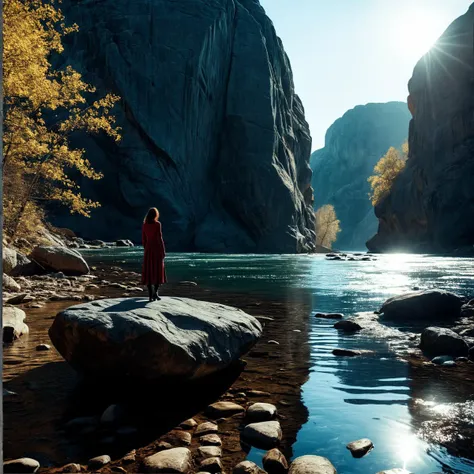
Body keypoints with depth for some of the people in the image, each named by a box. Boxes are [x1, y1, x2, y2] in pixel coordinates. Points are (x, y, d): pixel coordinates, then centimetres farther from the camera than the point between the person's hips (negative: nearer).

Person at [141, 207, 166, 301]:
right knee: (158, 271, 6)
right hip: (157, 248, -4)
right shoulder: (157, 224, -9)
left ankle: (151, 295, 2)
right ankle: (155, 292, -6)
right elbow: (159, 238, -13)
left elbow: (143, 239, 8)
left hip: (148, 249, 4)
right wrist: (163, 251, -8)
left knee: (149, 272, 5)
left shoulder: (144, 225, 6)